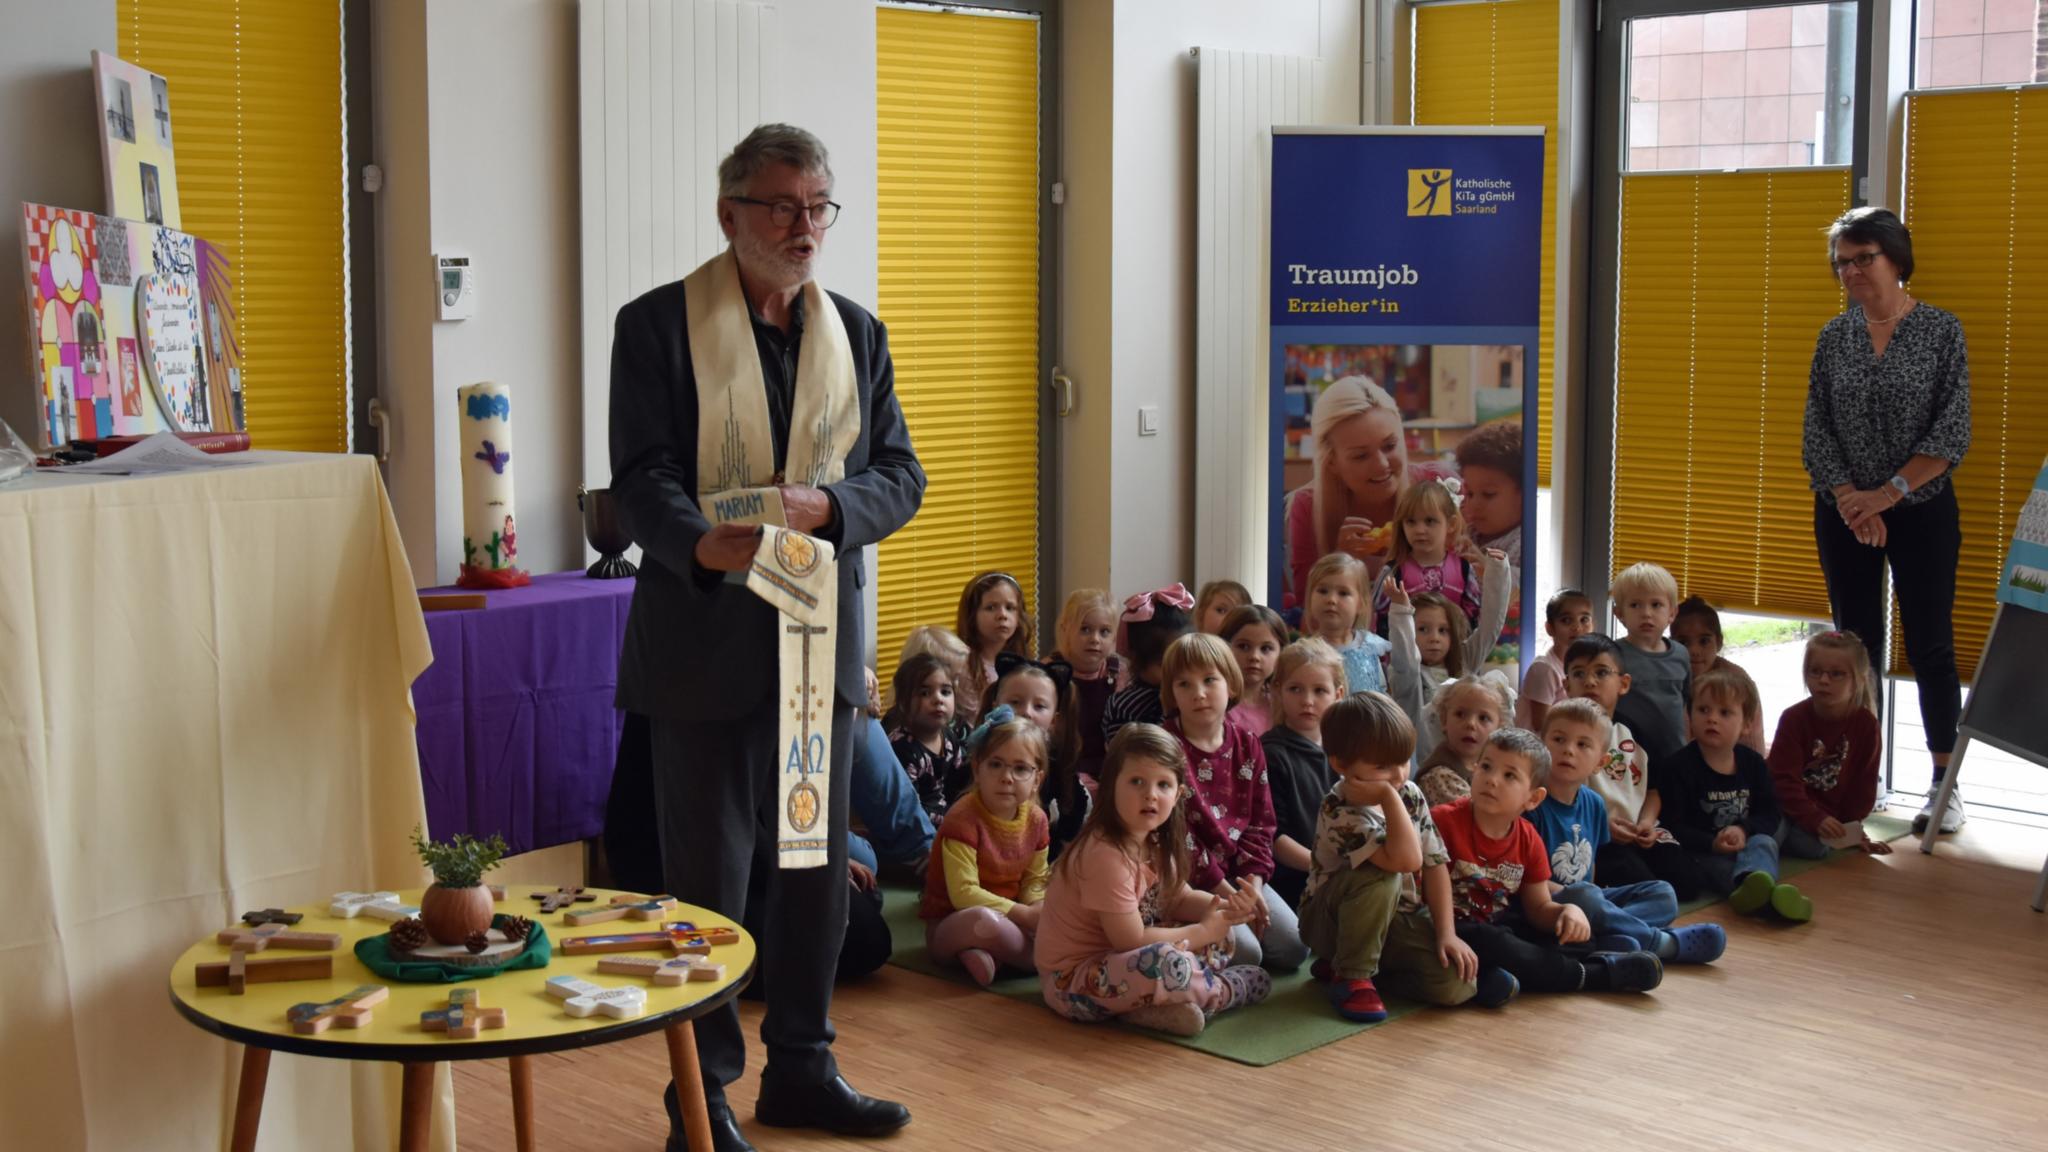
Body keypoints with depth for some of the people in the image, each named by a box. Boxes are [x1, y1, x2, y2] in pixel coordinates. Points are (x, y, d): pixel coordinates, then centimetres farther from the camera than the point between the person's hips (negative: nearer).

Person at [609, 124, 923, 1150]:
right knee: (710, 875, 2)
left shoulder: (857, 332, 11)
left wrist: (823, 507, -14)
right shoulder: (658, 325, -3)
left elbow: (901, 474, 7)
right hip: (704, 638, -5)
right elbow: (643, 477, -11)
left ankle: (800, 1068, 28)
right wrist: (704, 545, -31)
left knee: (817, 866, 13)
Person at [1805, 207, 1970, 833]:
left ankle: (1944, 786, 6)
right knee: (1857, 645, 7)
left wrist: (1890, 491, -16)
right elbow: (1816, 431, 1)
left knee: (1931, 647, -1)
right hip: (1845, 514, 3)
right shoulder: (1835, 337, 4)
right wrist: (1851, 499, -11)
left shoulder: (1942, 331, -4)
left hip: (1922, 509, -3)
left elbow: (1952, 433, -9)